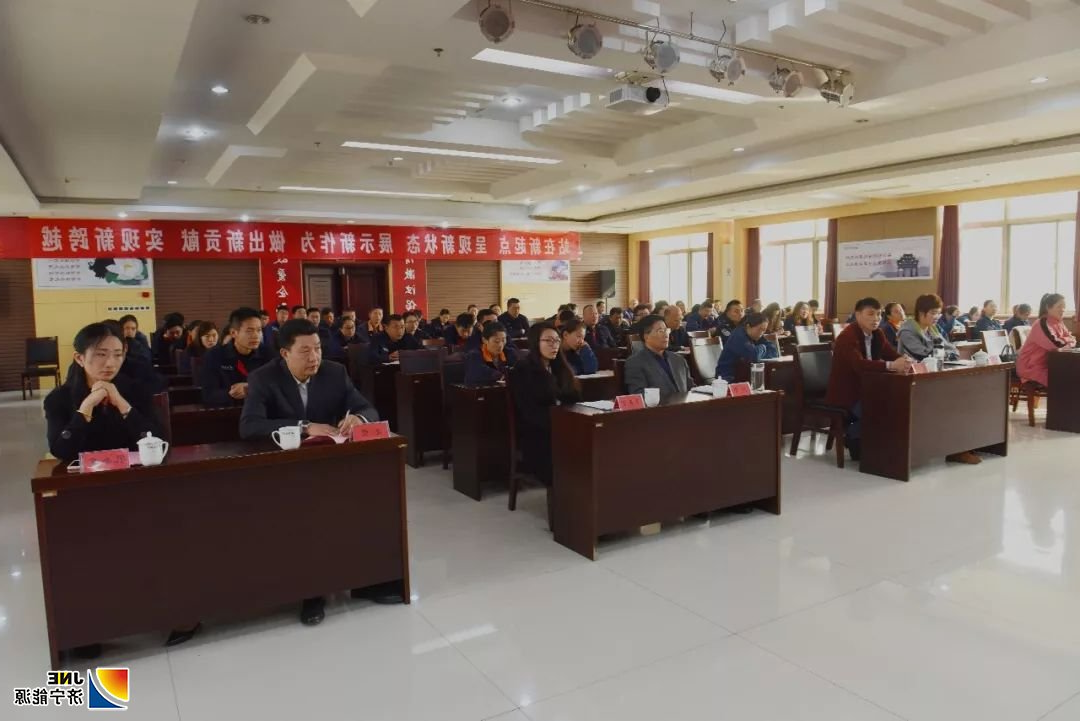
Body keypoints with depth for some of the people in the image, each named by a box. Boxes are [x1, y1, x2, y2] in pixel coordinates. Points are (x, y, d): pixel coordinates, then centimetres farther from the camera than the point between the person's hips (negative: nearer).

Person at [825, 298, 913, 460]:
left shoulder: (877, 334, 5)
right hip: (844, 393, -8)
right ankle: (854, 441, 2)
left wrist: (904, 361, -24)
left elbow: (893, 355, -1)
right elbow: (859, 364, -37)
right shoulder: (848, 336, -22)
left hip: (864, 389, 8)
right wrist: (891, 366, -45)